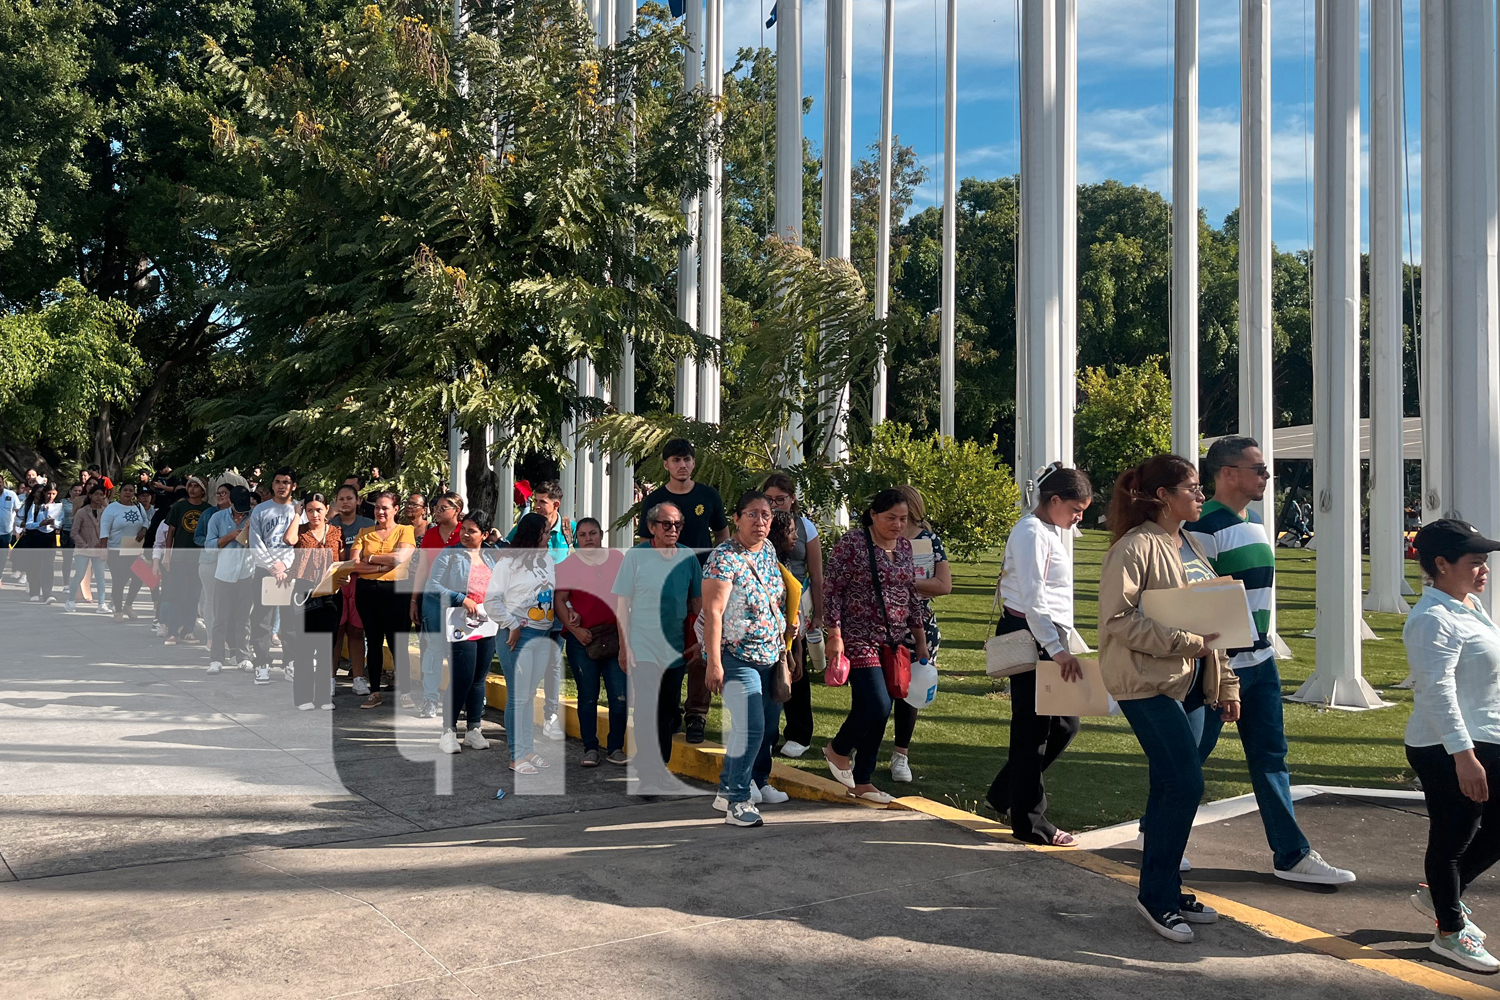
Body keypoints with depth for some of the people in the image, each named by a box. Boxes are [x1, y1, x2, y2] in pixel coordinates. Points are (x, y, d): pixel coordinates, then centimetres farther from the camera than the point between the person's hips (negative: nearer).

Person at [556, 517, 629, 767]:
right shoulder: (568, 564, 4)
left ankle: (615, 748, 9)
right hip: (581, 638, -1)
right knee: (588, 696, 4)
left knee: (620, 696, -3)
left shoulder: (618, 559, 11)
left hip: (614, 636, 2)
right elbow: (559, 600, 0)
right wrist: (574, 629, -11)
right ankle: (590, 749, 13)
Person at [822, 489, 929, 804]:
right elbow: (833, 591, -9)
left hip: (894, 641, 7)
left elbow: (912, 595, 18)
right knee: (877, 706, -15)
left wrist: (920, 640, 16)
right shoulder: (851, 543, -9)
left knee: (877, 713, 7)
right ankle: (838, 750, 13)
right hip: (859, 639, -6)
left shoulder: (904, 545, 11)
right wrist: (835, 635, -14)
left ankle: (862, 781, 18)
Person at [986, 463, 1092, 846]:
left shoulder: (1051, 531, 17)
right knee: (1033, 729, -1)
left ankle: (1005, 794, 25)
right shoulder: (1031, 532, -14)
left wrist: (1065, 644, 23)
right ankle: (1029, 823, 10)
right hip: (1029, 638, -10)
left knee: (1064, 724, 13)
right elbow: (1032, 599, -23)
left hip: (1049, 637, 10)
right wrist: (1057, 650, -27)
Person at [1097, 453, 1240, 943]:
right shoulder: (1135, 547, -12)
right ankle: (1156, 895, 2)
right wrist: (1183, 642, -21)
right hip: (1147, 681, -8)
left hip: (1190, 682, 8)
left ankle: (1164, 890, 23)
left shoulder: (1191, 545, 16)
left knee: (1170, 787, 12)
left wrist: (1226, 683, 15)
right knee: (1185, 783, -11)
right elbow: (1118, 618, -19)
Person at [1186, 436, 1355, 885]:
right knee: (1189, 754, 5)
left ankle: (1290, 854, 15)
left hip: (1260, 660, 8)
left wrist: (1264, 646, 21)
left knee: (1270, 754, 9)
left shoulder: (1254, 521, 12)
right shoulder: (1204, 527, -17)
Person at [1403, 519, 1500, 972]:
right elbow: (1438, 691, -26)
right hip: (1451, 750, -10)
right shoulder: (1433, 619, -20)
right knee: (1452, 840, 4)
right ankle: (1450, 932, 19)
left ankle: (1440, 894, 35)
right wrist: (1463, 755, -30)